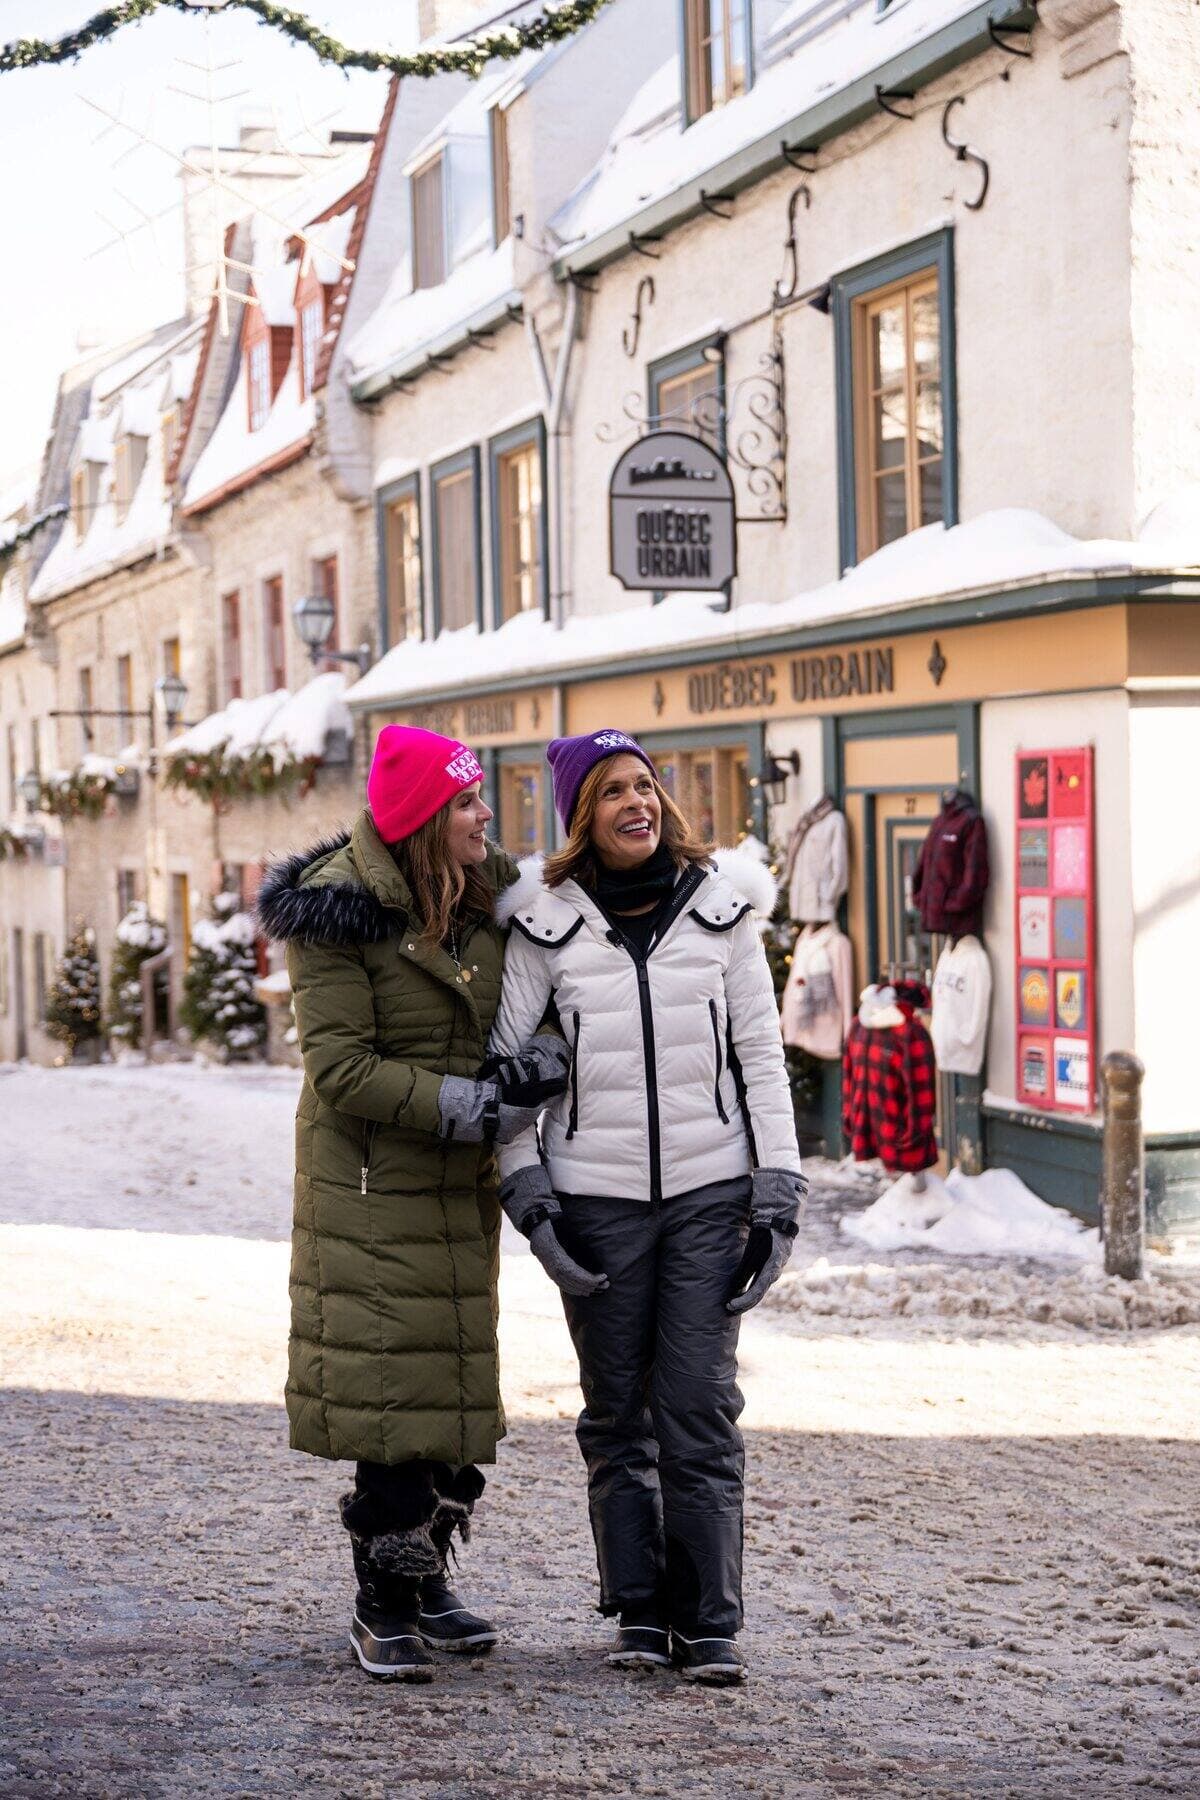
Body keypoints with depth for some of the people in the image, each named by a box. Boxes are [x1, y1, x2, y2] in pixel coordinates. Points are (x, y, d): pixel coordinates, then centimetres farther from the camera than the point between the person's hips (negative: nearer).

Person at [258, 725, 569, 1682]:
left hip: (461, 1186, 7)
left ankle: (427, 1576, 24)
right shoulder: (343, 910, -14)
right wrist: (476, 1104, -21)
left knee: (458, 1380, 11)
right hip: (373, 1184, -7)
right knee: (392, 1385, -7)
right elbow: (341, 1069, -18)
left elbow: (544, 1001, 8)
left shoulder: (490, 892, 6)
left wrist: (542, 1059, -16)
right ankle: (385, 1604, 4)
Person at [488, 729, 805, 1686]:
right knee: (618, 1413, 6)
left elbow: (763, 1059, 6)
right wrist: (528, 1196, -5)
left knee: (700, 1410, -4)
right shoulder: (547, 922, 1)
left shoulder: (721, 907, 4)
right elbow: (504, 1066, 5)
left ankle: (710, 1624, 4)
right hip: (597, 1200, 0)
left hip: (708, 1193, 0)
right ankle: (639, 1611, 17)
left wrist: (777, 1196, -1)